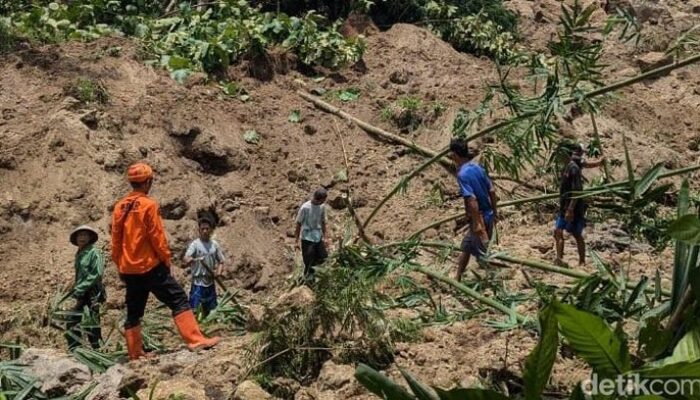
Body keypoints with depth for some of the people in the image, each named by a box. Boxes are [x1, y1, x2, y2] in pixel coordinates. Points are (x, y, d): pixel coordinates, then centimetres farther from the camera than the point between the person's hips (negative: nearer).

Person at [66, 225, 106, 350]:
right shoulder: (79, 254, 16)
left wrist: (80, 288, -17)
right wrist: (76, 288, 11)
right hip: (82, 294, 8)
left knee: (92, 323, -8)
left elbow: (96, 274, -16)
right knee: (72, 322, 8)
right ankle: (74, 350, 15)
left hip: (93, 292, -8)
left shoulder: (94, 252, -8)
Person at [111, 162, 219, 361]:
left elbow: (115, 241, 12)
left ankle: (135, 354, 16)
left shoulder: (120, 207, 8)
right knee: (179, 300, -6)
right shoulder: (148, 205, -11)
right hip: (150, 266, -7)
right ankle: (195, 340, -14)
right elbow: (157, 237, -12)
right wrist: (166, 259, 0)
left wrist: (120, 266, 20)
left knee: (133, 312, 12)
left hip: (129, 270, 7)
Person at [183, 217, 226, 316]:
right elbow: (186, 258, -22)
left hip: (210, 283, 5)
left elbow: (221, 261, 10)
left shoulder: (215, 244, 5)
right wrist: (188, 260, -46)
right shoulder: (195, 244, -8)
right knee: (193, 310, -10)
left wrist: (219, 271, -10)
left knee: (212, 311, 14)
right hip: (198, 283, -5)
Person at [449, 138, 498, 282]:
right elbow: (492, 190, 9)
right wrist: (495, 211, 19)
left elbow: (472, 200, -26)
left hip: (479, 218, -9)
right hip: (488, 215, 9)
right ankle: (457, 278, 33)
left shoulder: (462, 174, -20)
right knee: (466, 245, 21)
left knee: (482, 253, 1)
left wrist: (477, 223, -24)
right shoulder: (477, 167, 5)